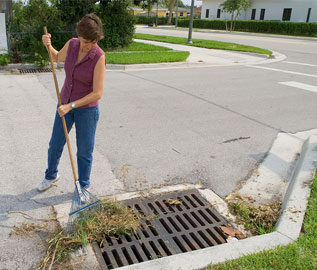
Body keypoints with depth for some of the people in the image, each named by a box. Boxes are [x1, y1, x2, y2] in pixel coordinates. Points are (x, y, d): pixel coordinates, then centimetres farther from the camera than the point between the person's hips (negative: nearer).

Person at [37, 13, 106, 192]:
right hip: (66, 103, 5)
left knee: (84, 151, 7)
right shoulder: (72, 44, -7)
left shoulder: (99, 57, -23)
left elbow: (97, 94, -25)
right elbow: (58, 58, 16)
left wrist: (71, 106, -26)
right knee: (55, 145, 17)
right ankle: (51, 176, 44)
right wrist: (48, 45, -4)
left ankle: (84, 187, 29)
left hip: (87, 108, -5)